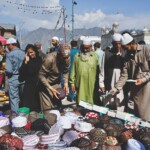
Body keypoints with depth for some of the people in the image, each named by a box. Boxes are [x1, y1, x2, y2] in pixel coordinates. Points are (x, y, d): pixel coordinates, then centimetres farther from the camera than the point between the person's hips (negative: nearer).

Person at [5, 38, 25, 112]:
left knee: (14, 99, 4)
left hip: (13, 79, -5)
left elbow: (8, 70, -17)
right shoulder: (23, 53, -1)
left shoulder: (9, 55, -13)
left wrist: (6, 73, 4)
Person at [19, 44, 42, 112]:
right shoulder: (26, 60, 2)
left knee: (37, 103, 6)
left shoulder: (40, 59, 0)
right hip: (28, 85, 1)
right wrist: (26, 62, -14)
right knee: (27, 104, -1)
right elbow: (21, 72, -9)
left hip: (38, 85, 0)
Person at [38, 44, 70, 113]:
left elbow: (65, 72, 1)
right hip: (45, 84, -5)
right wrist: (51, 88, -26)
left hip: (57, 83, 5)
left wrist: (66, 83, -15)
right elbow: (41, 75, -23)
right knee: (47, 108, -7)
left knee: (58, 106, 9)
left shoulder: (67, 58, -14)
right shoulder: (49, 59, -30)